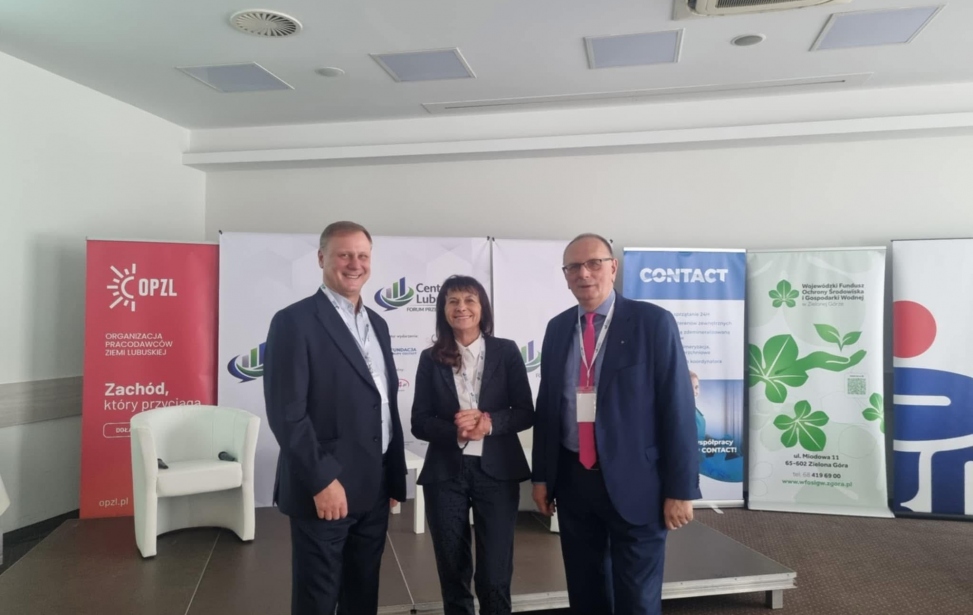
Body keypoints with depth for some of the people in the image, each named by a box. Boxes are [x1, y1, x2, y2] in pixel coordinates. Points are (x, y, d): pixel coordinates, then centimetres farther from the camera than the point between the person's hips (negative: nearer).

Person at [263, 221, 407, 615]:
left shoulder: (377, 324, 12)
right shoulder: (294, 321, -11)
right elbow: (286, 412, -17)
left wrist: (395, 476, 12)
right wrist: (321, 480, -19)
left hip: (374, 488, 7)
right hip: (325, 488, -7)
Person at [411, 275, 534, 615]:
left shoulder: (506, 351, 1)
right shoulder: (431, 358, 3)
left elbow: (526, 413, 1)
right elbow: (419, 422, 1)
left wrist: (490, 422, -17)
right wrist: (454, 430, -17)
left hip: (496, 471, -1)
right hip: (445, 473, 1)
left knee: (495, 575, 4)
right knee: (452, 572, 13)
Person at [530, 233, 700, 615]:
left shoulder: (653, 322, -8)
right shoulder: (557, 328, 6)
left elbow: (677, 407, -10)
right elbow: (546, 405, 10)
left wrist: (680, 488, -11)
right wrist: (541, 475, 9)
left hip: (634, 482, -4)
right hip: (572, 480, 4)